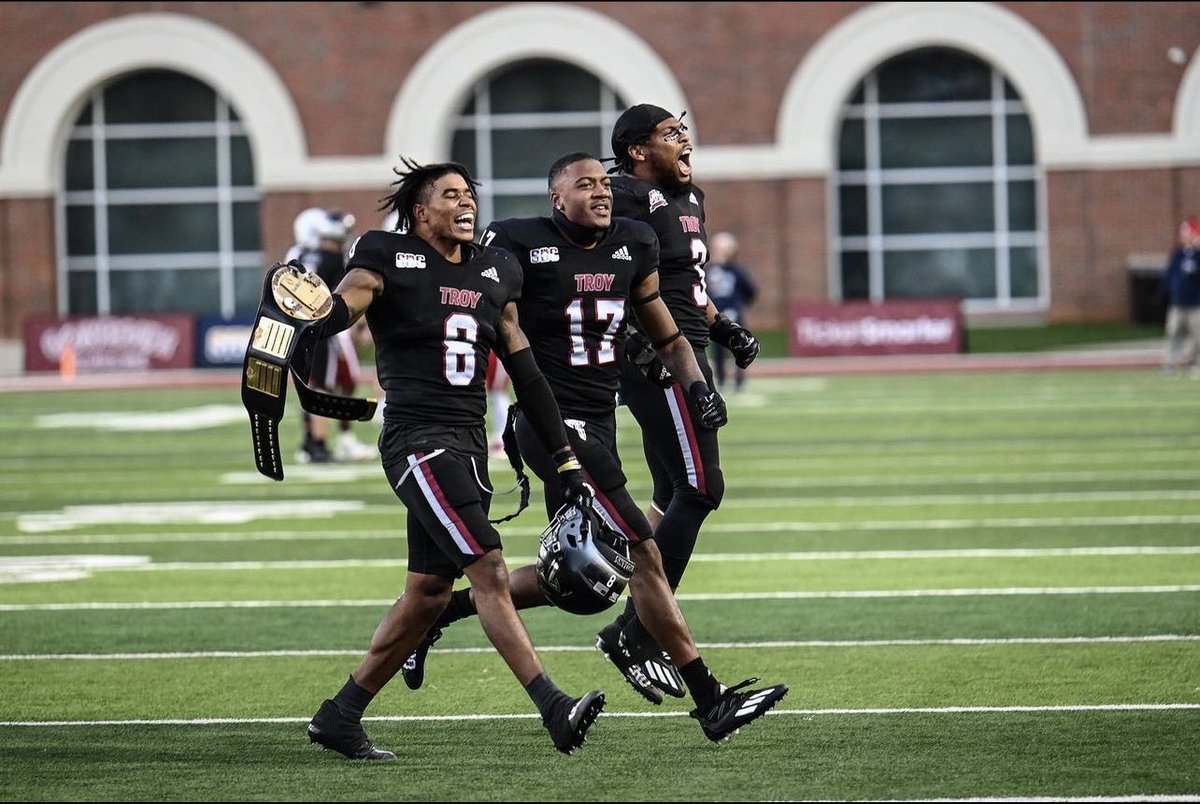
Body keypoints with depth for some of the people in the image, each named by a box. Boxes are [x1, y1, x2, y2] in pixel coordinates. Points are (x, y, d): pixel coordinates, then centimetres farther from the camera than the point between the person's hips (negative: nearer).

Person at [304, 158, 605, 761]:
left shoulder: (493, 273, 15)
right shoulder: (389, 259, -3)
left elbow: (525, 372, 17)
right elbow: (342, 310, -20)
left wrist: (565, 459, 15)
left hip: (469, 442, 8)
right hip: (417, 438, -8)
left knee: (428, 593, 8)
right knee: (488, 570, -17)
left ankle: (340, 716, 18)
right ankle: (554, 709, -22)